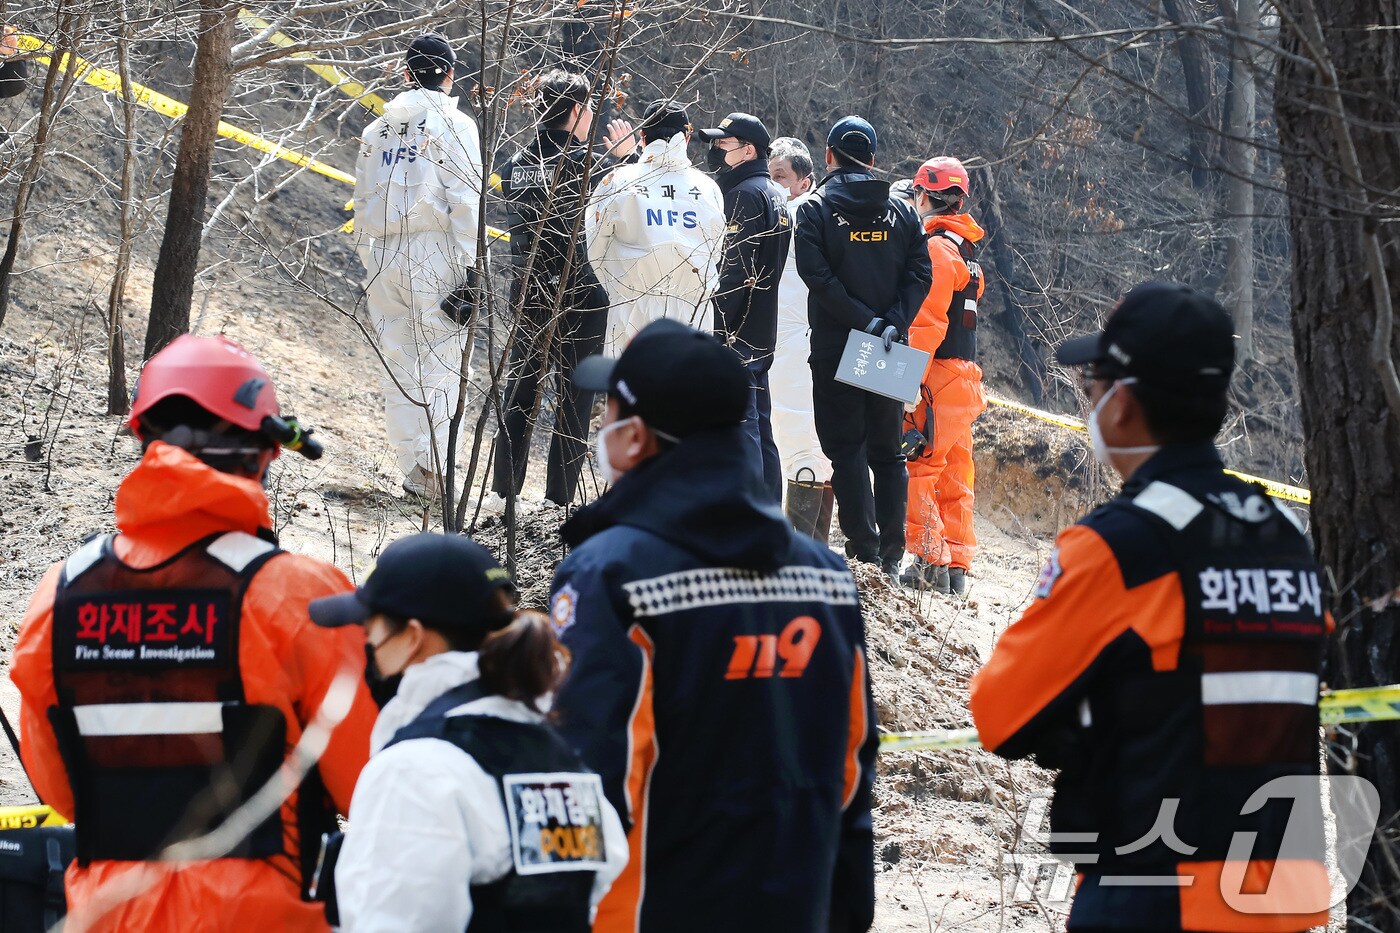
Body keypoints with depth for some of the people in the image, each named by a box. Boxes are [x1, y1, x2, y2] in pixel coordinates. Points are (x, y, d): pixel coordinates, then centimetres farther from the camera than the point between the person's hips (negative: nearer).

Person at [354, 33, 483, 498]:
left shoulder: (378, 129, 15)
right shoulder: (454, 125, -2)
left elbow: (363, 203, 17)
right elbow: (465, 201, -9)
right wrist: (469, 266, -9)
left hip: (384, 254, 5)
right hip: (434, 253, -5)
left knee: (398, 367, 8)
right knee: (441, 363, -6)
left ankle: (411, 467, 7)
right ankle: (431, 464, -20)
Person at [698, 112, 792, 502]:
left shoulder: (745, 195, -13)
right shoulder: (777, 195, 17)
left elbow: (733, 272, -19)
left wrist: (711, 334, -19)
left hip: (735, 337, -10)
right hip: (762, 335, 10)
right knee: (760, 431, 14)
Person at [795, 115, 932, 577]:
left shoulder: (815, 209, -3)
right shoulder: (900, 210, 8)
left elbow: (815, 273, -15)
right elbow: (920, 274, -1)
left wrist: (864, 319, -14)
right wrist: (892, 322, -8)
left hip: (835, 348, -3)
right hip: (889, 350, 3)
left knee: (846, 449, 0)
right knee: (888, 451, 11)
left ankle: (864, 552, -6)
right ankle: (891, 555, 8)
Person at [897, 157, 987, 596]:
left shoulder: (935, 248, -13)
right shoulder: (964, 248, 17)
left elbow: (927, 324, -20)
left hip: (937, 379, -10)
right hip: (963, 378, 10)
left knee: (917, 470, -7)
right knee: (954, 474, 11)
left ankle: (931, 563, -10)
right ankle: (956, 567, 13)